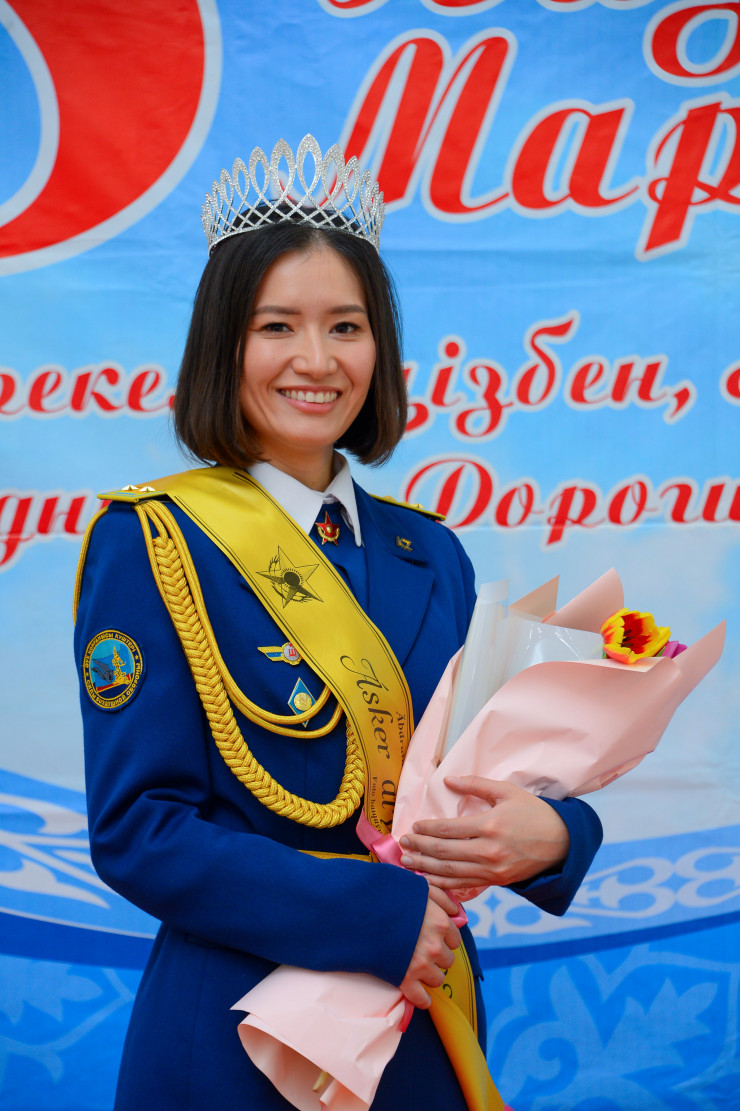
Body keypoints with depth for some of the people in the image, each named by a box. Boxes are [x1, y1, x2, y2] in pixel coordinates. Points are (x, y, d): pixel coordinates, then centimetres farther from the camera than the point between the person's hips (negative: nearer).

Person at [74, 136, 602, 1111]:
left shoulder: (431, 555, 5)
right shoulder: (152, 542, -10)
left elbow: (481, 782, 9)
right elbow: (138, 830, -14)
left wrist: (548, 834, -13)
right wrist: (375, 917, -20)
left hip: (430, 1032, 5)